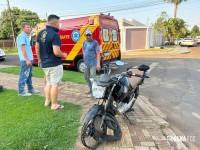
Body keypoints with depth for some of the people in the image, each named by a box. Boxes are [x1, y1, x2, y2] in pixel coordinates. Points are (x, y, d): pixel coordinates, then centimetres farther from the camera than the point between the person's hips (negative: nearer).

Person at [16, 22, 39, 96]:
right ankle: (21, 92, 3)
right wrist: (27, 59, -23)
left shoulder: (26, 36, 18)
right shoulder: (21, 36, -12)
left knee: (29, 75, 17)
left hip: (29, 59, 10)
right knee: (23, 76, -5)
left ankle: (30, 89, 28)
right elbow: (22, 48, -19)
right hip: (25, 60, -10)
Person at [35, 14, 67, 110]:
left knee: (48, 83, 22)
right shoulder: (55, 35, -19)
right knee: (55, 84, 2)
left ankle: (47, 101, 31)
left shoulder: (41, 33, 8)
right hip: (54, 64, -8)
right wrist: (63, 55, -6)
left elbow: (37, 47, 15)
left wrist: (39, 59, 25)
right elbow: (56, 52, -27)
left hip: (44, 63, 8)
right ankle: (54, 105, 11)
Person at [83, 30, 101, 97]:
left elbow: (98, 53, -15)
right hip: (86, 63, 8)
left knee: (93, 78, -9)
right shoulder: (85, 42, 10)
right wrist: (84, 57, 16)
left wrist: (98, 63, -22)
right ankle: (91, 89, 30)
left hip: (93, 63, -7)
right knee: (86, 77, 15)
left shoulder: (95, 42, -9)